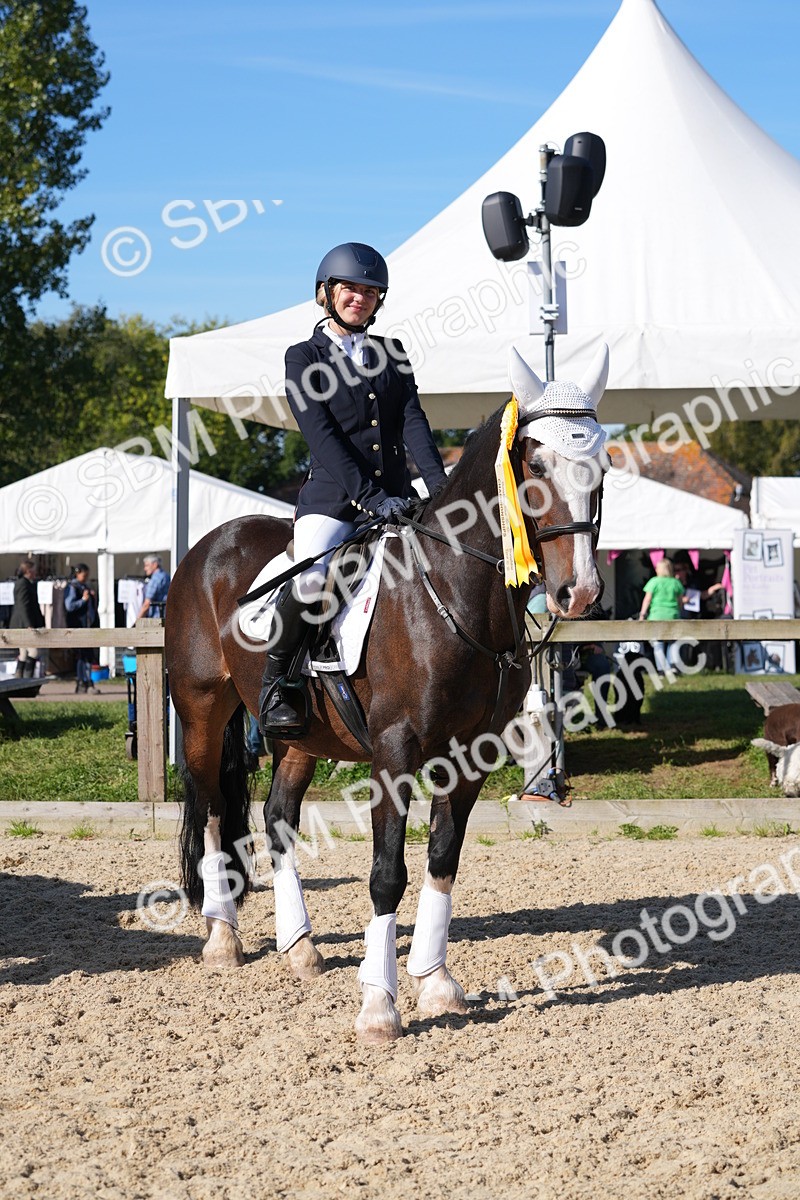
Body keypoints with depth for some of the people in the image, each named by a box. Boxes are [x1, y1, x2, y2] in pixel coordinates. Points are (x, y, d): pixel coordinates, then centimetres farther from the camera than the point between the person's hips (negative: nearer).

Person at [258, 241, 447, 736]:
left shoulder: (391, 354, 17)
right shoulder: (304, 358, 5)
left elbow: (413, 421, 5)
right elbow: (321, 436, -7)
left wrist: (439, 485, -12)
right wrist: (367, 496, -18)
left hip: (395, 497, 4)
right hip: (333, 496, -4)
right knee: (309, 583, -29)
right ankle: (273, 686, -9)